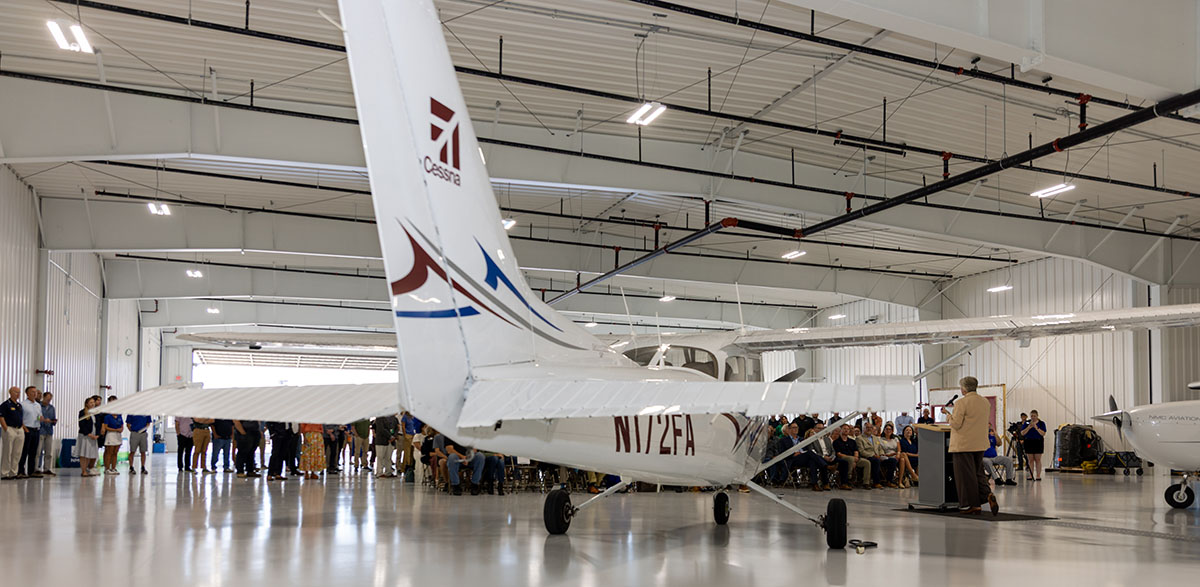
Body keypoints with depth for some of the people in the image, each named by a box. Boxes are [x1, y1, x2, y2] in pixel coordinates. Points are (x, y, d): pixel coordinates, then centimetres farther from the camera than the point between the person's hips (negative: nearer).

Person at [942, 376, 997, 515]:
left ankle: (972, 505, 1)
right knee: (978, 472, 17)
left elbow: (956, 424, -17)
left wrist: (948, 414, 0)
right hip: (980, 444, 7)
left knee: (966, 475, 0)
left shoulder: (961, 403, -14)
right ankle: (988, 494, -5)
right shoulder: (986, 402, 9)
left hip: (963, 445, -7)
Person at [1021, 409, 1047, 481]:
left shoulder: (1041, 423, 2)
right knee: (1030, 460, 2)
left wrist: (1036, 427, -17)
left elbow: (1043, 434, -8)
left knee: (1037, 459, -3)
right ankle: (1031, 475, 3)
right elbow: (1022, 433, 0)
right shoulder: (1027, 423, 7)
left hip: (1038, 442, -2)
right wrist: (1029, 427, -13)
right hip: (1029, 442, 2)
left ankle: (1038, 475, -3)